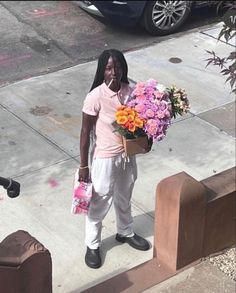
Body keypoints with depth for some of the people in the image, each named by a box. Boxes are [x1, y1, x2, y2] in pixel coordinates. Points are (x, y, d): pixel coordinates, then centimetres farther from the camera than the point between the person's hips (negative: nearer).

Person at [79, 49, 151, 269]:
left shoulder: (129, 92, -7)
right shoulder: (96, 97, -23)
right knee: (100, 204, 12)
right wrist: (83, 165, -11)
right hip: (105, 158, -5)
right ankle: (92, 245, 34)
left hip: (127, 155, 5)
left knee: (124, 199, 27)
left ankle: (125, 233, 51)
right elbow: (85, 132, -15)